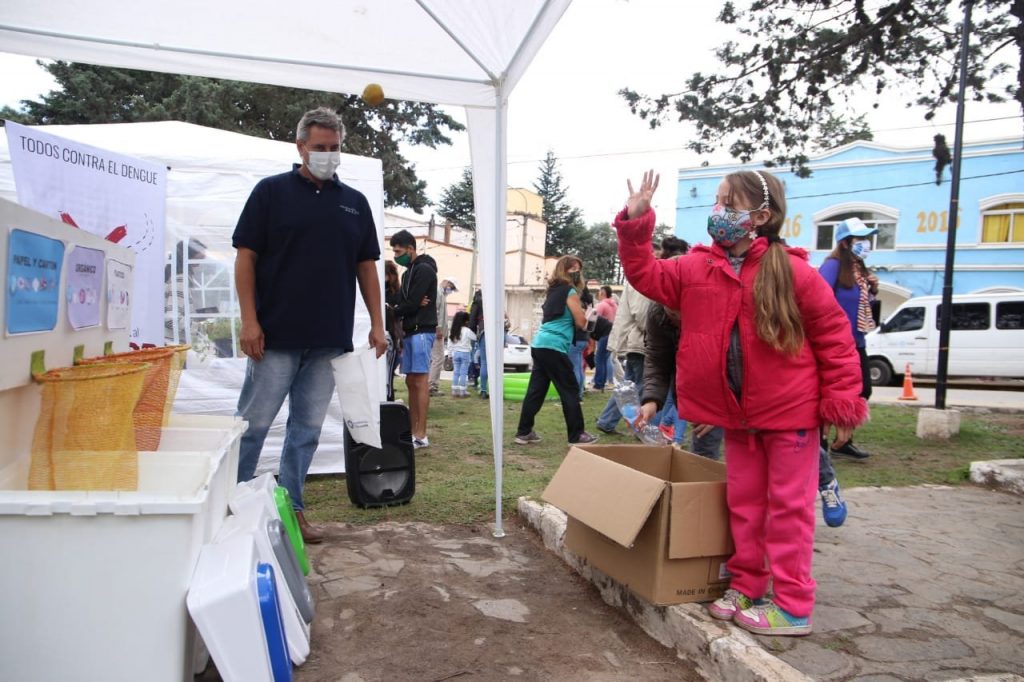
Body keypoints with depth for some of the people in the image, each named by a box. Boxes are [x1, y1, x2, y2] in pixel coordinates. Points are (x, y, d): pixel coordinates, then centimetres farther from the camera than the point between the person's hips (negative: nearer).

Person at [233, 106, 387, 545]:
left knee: (307, 430, 9)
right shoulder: (271, 191, 2)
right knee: (253, 424, 3)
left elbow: (366, 265, 14)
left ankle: (291, 509, 21)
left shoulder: (354, 202, 13)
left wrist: (376, 323, 6)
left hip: (329, 340, 4)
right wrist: (249, 320, -10)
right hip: (276, 336, -3)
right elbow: (246, 257, -2)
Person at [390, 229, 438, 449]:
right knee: (411, 382, 8)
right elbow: (403, 301, 13)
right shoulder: (409, 271, 20)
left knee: (420, 381, -10)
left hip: (422, 331, -9)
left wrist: (393, 312, 1)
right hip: (410, 331, 9)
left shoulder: (424, 269, -9)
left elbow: (411, 304, -15)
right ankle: (413, 430, 12)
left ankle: (421, 435, -9)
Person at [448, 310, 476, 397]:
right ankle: (462, 391, -1)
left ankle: (454, 391, 9)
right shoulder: (467, 330, -11)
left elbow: (451, 344, 6)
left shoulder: (454, 331, 4)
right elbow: (475, 338, -3)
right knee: (463, 372, -1)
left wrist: (451, 354, 11)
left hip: (455, 353, 5)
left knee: (456, 372, 9)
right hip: (465, 353, -5)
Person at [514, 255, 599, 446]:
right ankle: (577, 435, 3)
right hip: (554, 347, -8)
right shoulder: (570, 291, -5)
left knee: (536, 389, 8)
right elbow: (581, 322, -7)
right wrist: (581, 307, 10)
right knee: (570, 390, -1)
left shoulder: (553, 290, 19)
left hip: (539, 344, 9)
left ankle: (524, 432, 9)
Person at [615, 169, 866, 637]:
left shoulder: (793, 273, -13)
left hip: (790, 411, -4)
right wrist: (635, 225, -6)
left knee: (788, 506, 5)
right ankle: (745, 586, 30)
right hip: (736, 414, 5)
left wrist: (842, 403, -10)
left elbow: (835, 336, -8)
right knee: (743, 503, 15)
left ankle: (792, 606, 16)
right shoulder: (697, 268, 0)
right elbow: (648, 277, 5)